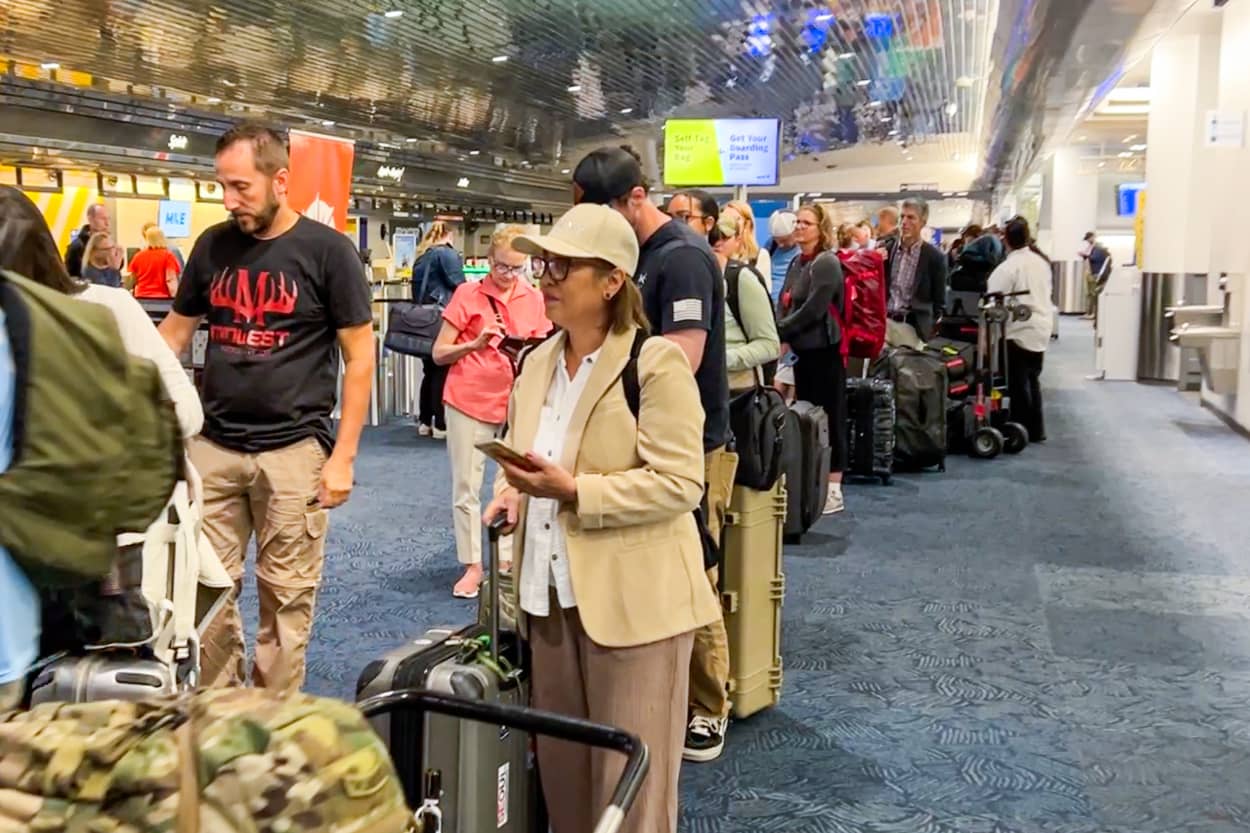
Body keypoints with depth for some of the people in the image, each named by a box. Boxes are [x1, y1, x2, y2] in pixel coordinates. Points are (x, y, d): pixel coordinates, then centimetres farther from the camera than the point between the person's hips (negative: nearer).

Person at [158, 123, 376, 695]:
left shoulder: (327, 250, -5)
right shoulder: (213, 245, 6)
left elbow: (359, 357, -4)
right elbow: (174, 331, 17)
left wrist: (343, 455, -8)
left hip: (293, 450, -4)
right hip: (212, 447, 4)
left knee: (286, 597, 6)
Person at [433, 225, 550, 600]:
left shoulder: (534, 299, 4)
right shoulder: (467, 294, -4)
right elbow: (439, 353, -3)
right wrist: (475, 344, -19)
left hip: (517, 400, 2)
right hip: (470, 400, -2)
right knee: (466, 486, 2)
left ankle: (508, 559, 18)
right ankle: (473, 566, 13)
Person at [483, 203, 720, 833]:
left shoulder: (657, 361, -14)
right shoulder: (539, 361, 10)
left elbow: (680, 485, -18)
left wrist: (572, 490, -24)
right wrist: (513, 491, -1)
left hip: (632, 599, -7)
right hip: (551, 593, 7)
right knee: (559, 764, 18)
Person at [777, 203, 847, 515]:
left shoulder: (826, 263, -11)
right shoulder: (797, 263, 14)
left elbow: (812, 311, -18)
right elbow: (784, 305, 10)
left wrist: (779, 333, -14)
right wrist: (779, 334, -8)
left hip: (825, 352, -8)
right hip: (803, 351, 8)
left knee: (829, 419, -1)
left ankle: (834, 491, 6)